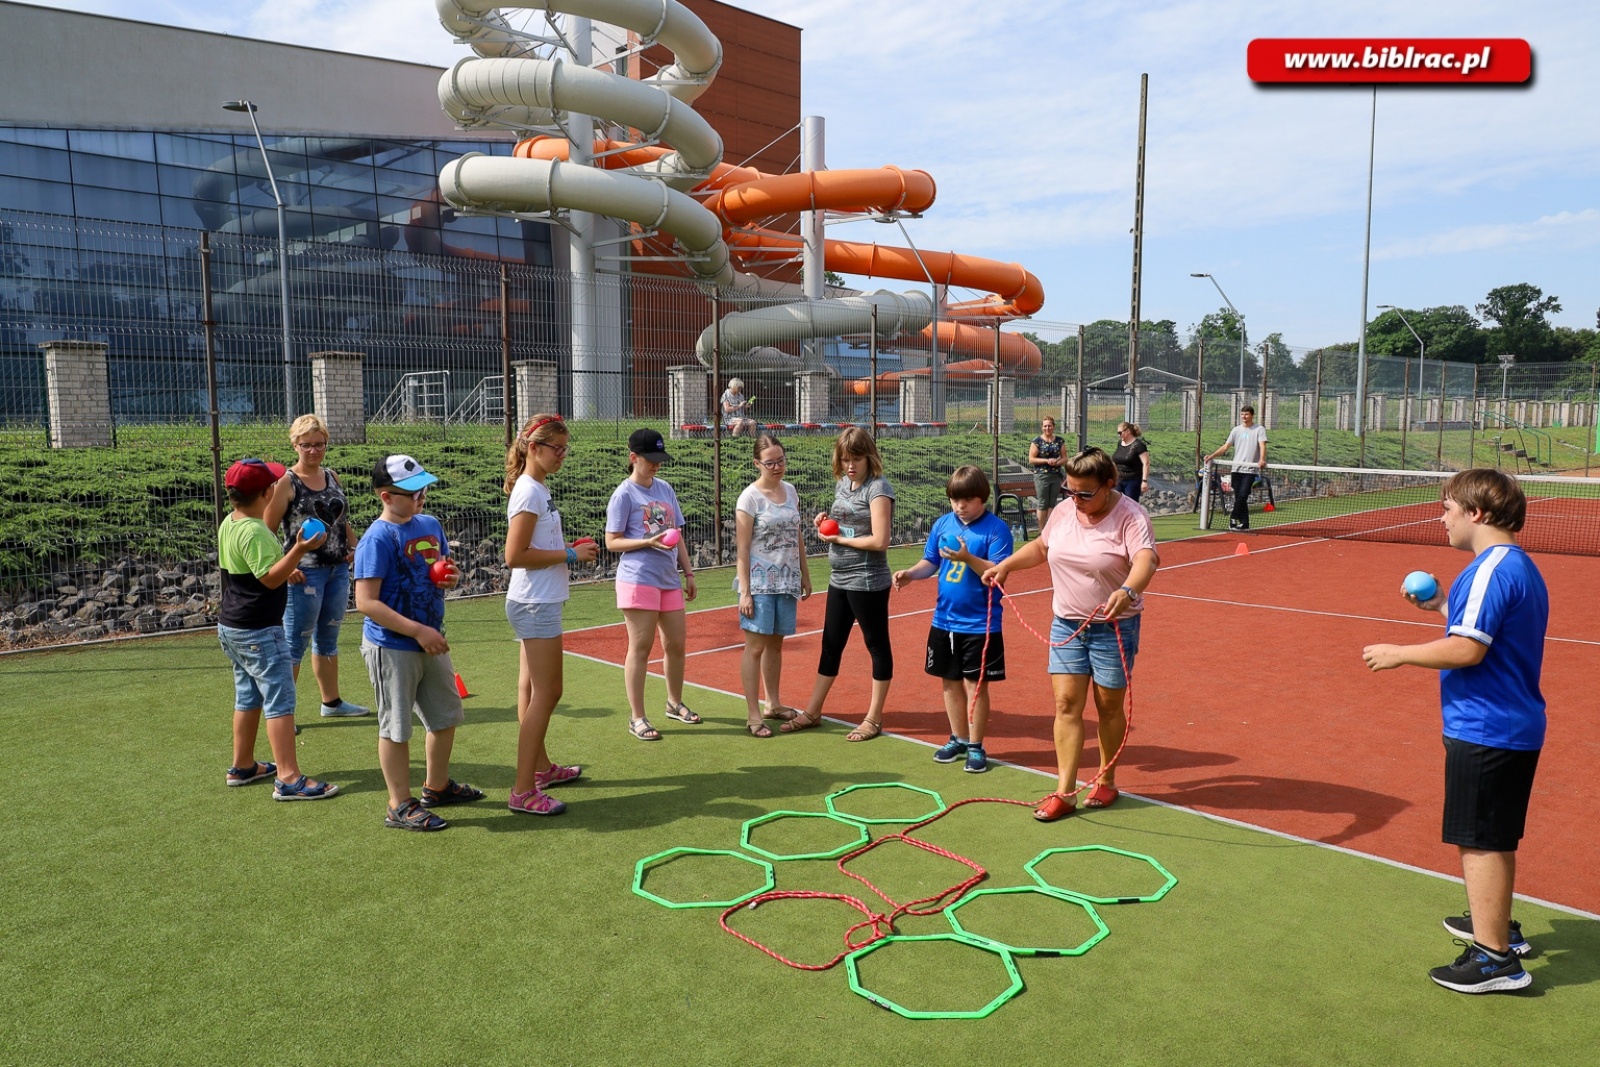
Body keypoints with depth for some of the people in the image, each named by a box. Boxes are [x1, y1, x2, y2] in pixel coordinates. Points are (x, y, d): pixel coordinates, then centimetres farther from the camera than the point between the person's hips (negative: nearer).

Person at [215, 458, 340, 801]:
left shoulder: (228, 525, 8)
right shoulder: (254, 532, -22)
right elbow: (270, 579, -25)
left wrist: (284, 572, 25)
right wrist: (299, 551, -32)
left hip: (231, 627, 10)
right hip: (259, 631, -10)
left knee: (248, 696, 20)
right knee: (280, 700, -9)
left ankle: (243, 766, 31)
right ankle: (289, 779, -10)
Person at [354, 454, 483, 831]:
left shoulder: (431, 524, 5)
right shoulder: (378, 539, -18)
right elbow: (366, 602, -22)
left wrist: (451, 579, -4)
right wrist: (418, 631, -24)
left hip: (431, 641, 8)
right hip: (392, 647, -8)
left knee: (446, 716, 19)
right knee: (396, 727, 6)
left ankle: (437, 786, 38)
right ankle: (400, 806, 19)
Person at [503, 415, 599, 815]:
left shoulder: (537, 489, 12)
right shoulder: (529, 492, -17)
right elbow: (514, 556, -22)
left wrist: (570, 548, 5)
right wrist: (570, 555, -18)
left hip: (537, 603, 10)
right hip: (535, 604, -10)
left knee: (533, 690, 18)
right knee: (547, 694, -8)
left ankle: (541, 767, 32)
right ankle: (523, 792, -4)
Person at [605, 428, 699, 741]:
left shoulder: (665, 489, 12)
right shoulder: (624, 494, -6)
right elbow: (612, 542, -7)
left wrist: (688, 572, 15)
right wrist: (649, 542, -19)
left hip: (669, 580, 6)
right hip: (638, 580, -6)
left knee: (676, 645, 13)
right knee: (640, 648, -1)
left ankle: (675, 703, 33)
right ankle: (636, 717, 8)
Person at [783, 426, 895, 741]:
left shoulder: (877, 488, -15)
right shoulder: (842, 484, 9)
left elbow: (879, 541, -22)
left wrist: (838, 539, -13)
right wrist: (827, 520, 0)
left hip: (868, 583, -8)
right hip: (840, 581, 8)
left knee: (877, 645, 6)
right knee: (830, 646, 15)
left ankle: (874, 719, 17)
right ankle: (812, 712, 26)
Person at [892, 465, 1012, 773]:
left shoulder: (996, 528, -13)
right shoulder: (943, 524, 4)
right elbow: (930, 562, 11)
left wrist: (968, 558, -33)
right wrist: (911, 573, -8)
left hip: (979, 624, -6)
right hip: (944, 619, 6)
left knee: (975, 684, 3)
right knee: (950, 681, 15)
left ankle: (976, 746, 18)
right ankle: (958, 739, 31)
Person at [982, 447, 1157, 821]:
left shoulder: (1130, 516, -16)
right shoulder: (1064, 510, 2)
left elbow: (1146, 559, -34)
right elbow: (1041, 546, 22)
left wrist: (1127, 591, -52)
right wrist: (1006, 565, 13)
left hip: (1113, 628, -4)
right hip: (1066, 625, 5)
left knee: (1109, 706, 9)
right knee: (1066, 703, -1)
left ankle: (1106, 781, 29)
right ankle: (1064, 793, 3)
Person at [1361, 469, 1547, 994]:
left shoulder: (1492, 568, -20)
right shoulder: (1519, 566, 13)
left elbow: (1467, 649, -26)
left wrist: (1399, 654, -16)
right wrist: (1442, 605, 20)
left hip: (1484, 730, -10)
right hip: (1514, 727, 10)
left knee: (1479, 841, -2)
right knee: (1495, 838, 23)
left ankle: (1495, 958, 5)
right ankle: (1497, 924, 39)